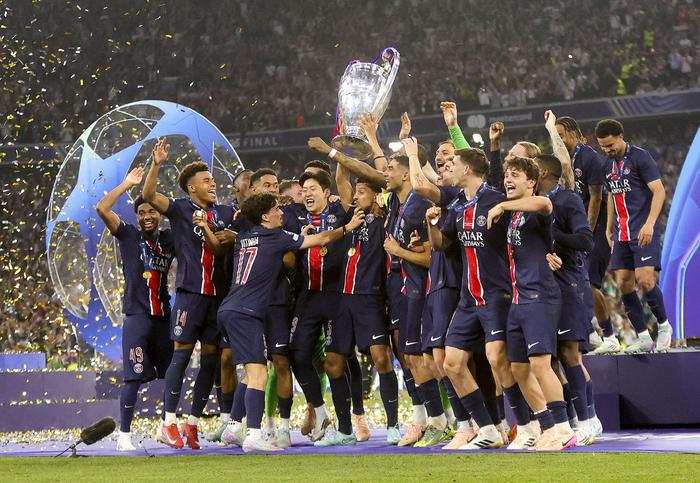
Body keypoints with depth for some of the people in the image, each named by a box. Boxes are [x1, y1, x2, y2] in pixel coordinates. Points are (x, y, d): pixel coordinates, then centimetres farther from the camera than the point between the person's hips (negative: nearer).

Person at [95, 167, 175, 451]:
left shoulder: (170, 239, 10)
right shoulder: (129, 235, 2)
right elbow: (101, 209, -8)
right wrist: (127, 184, -4)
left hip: (164, 316, 4)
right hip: (137, 317, -4)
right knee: (134, 379, -8)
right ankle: (124, 436, -4)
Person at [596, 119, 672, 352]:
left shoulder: (640, 157, -7)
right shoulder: (608, 165, 14)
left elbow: (659, 191, -12)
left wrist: (649, 224, -21)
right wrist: (609, 228, 22)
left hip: (644, 232, -7)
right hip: (621, 235, 7)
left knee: (644, 279, -17)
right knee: (624, 284, -1)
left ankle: (664, 326, 4)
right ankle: (643, 338, 5)